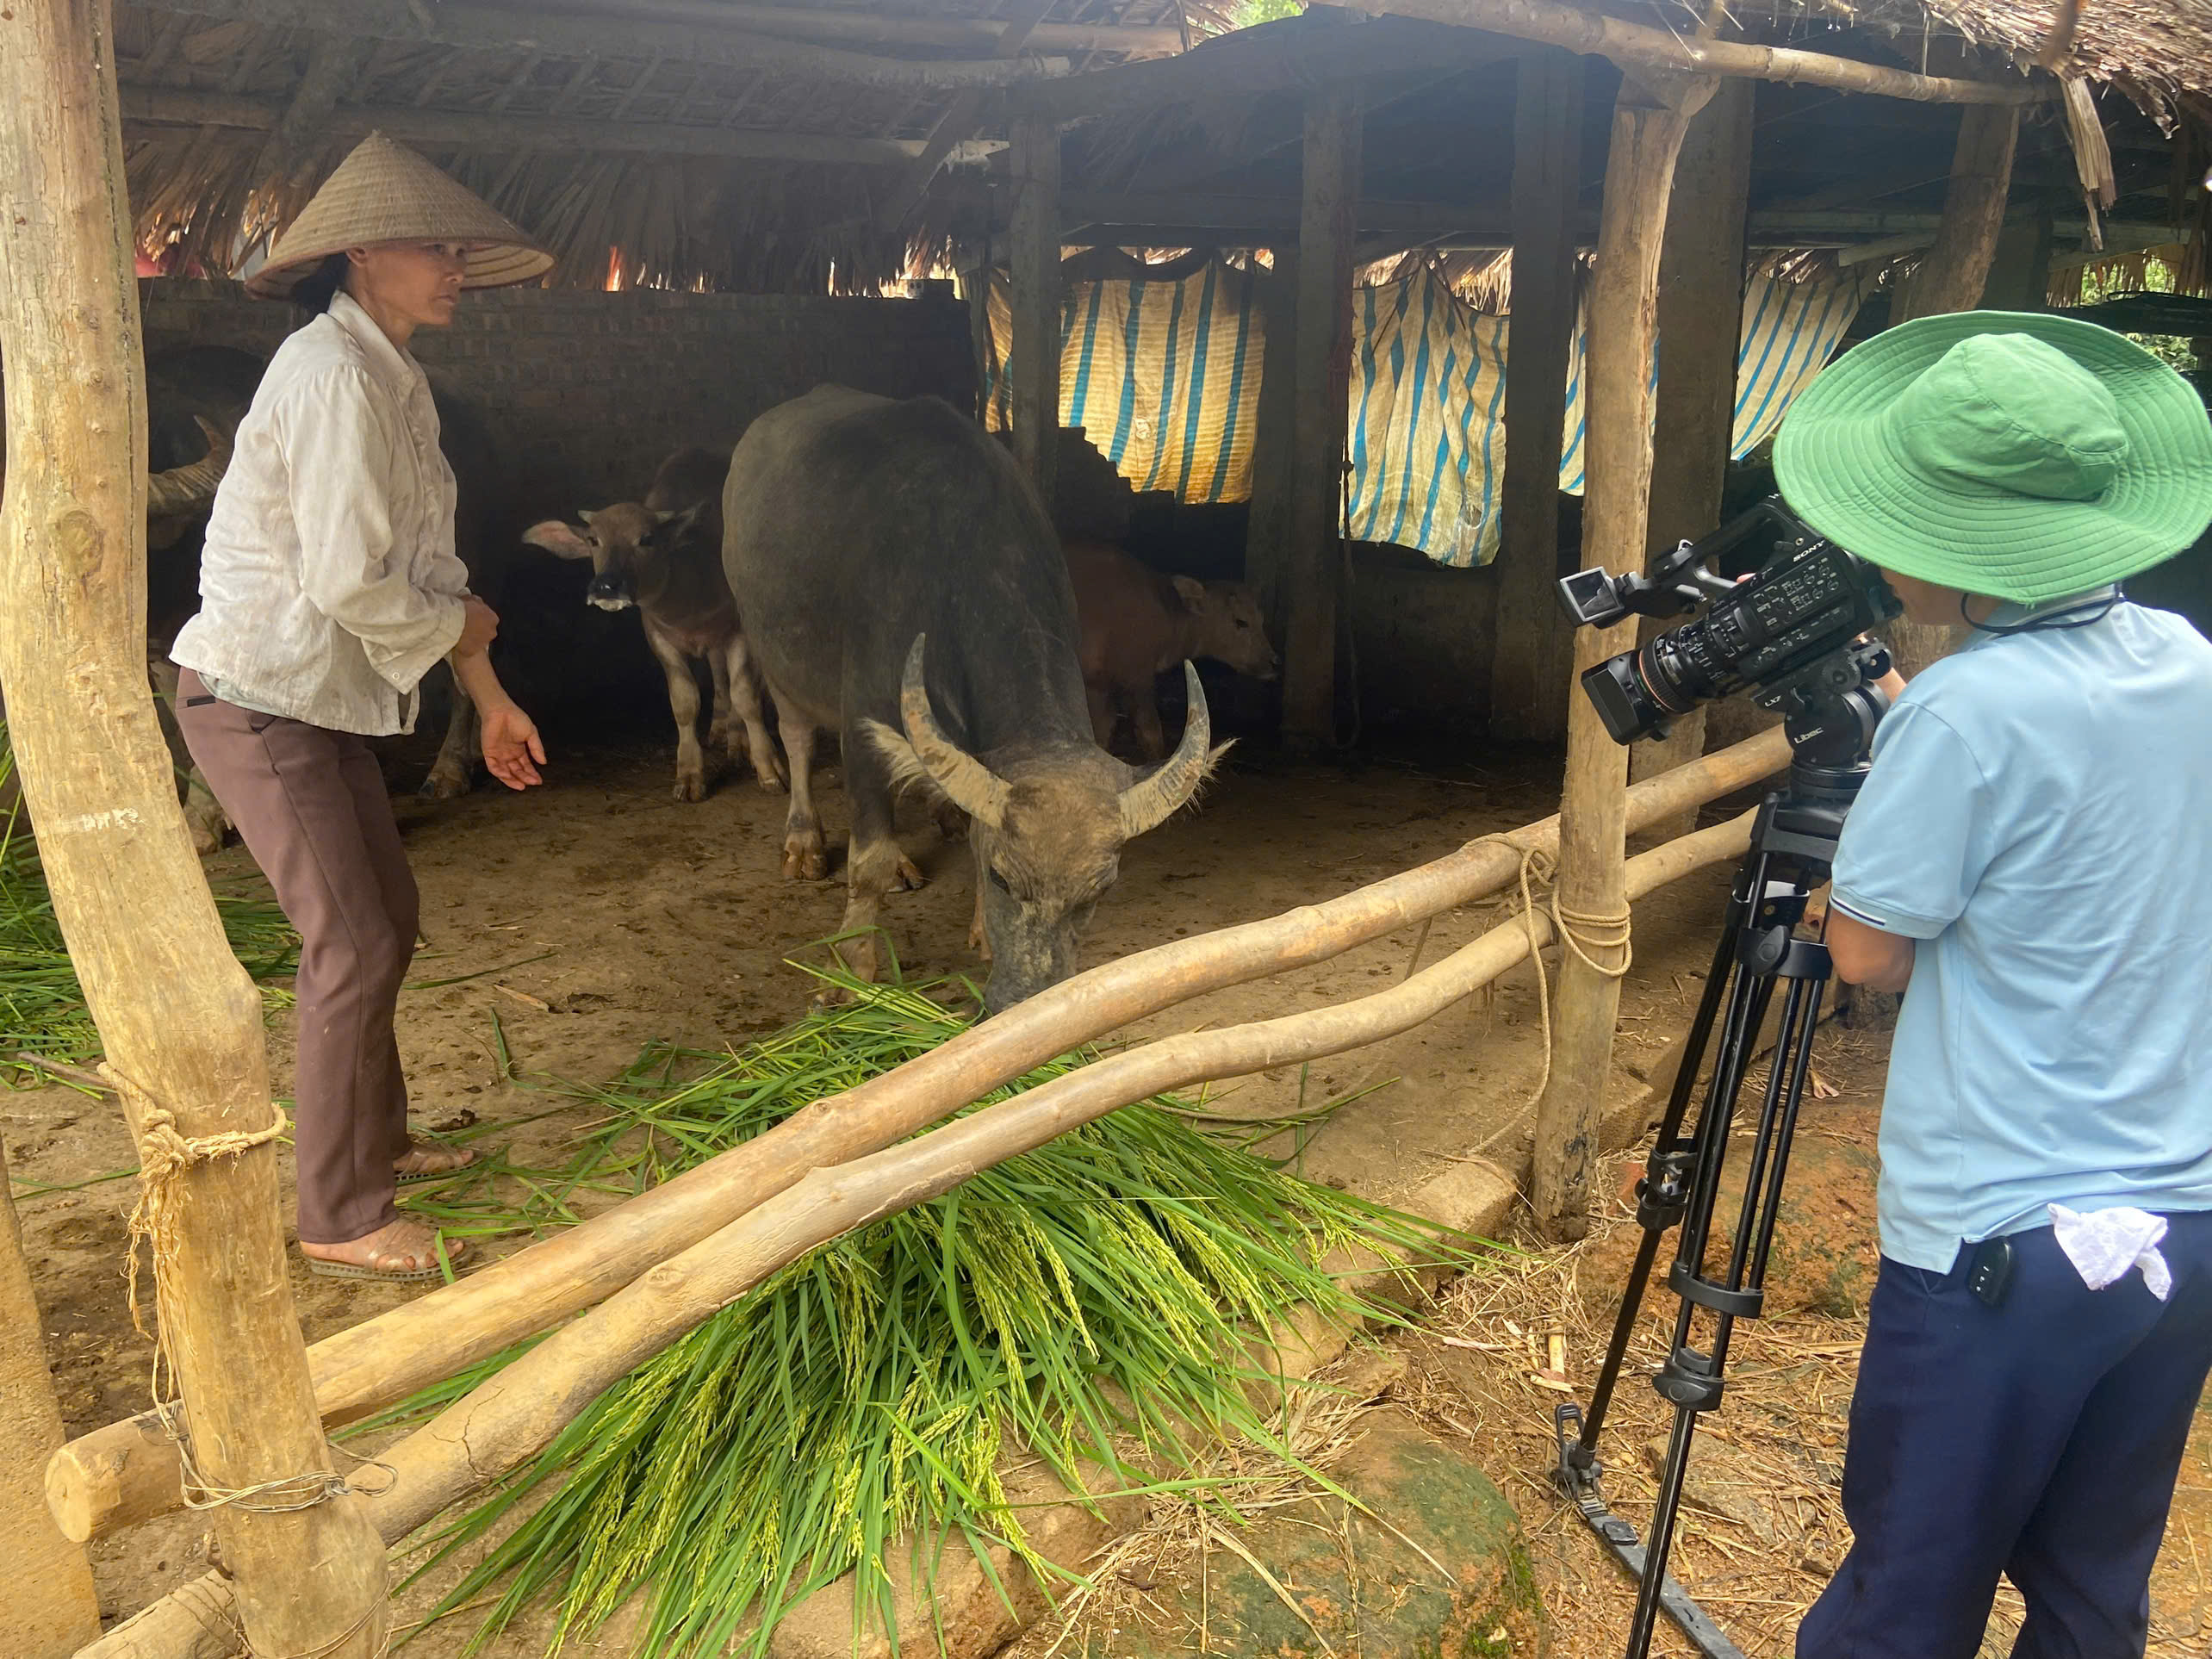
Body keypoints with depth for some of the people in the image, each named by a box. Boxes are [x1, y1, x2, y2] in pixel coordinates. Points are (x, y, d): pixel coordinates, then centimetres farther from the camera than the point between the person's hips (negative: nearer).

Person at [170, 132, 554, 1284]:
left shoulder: (391, 376, 10)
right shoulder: (332, 375, -20)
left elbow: (430, 561, 13)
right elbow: (344, 581, -25)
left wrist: (491, 700, 12)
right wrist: (455, 628, -7)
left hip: (323, 699, 9)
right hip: (256, 699, -9)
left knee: (386, 918, 16)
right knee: (352, 948, -6)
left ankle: (373, 1142, 34)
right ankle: (339, 1222, 7)